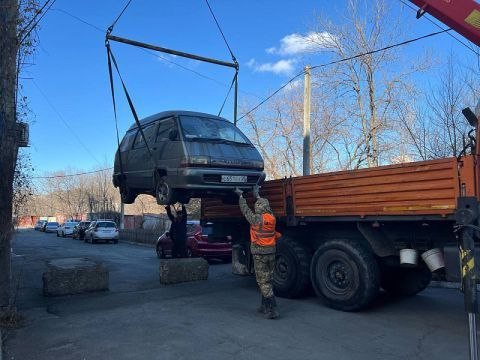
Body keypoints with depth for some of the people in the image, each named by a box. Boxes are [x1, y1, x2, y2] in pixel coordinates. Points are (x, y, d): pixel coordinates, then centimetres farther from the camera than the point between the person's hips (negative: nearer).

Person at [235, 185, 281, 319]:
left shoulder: (256, 218, -13)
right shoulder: (272, 217, 3)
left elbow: (245, 209, 3)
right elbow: (265, 206, 22)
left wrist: (240, 195, 18)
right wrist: (257, 195, 36)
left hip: (259, 253, -6)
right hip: (271, 253, 6)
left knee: (263, 282, -3)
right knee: (268, 280, 15)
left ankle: (272, 309, -7)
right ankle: (265, 306, 25)